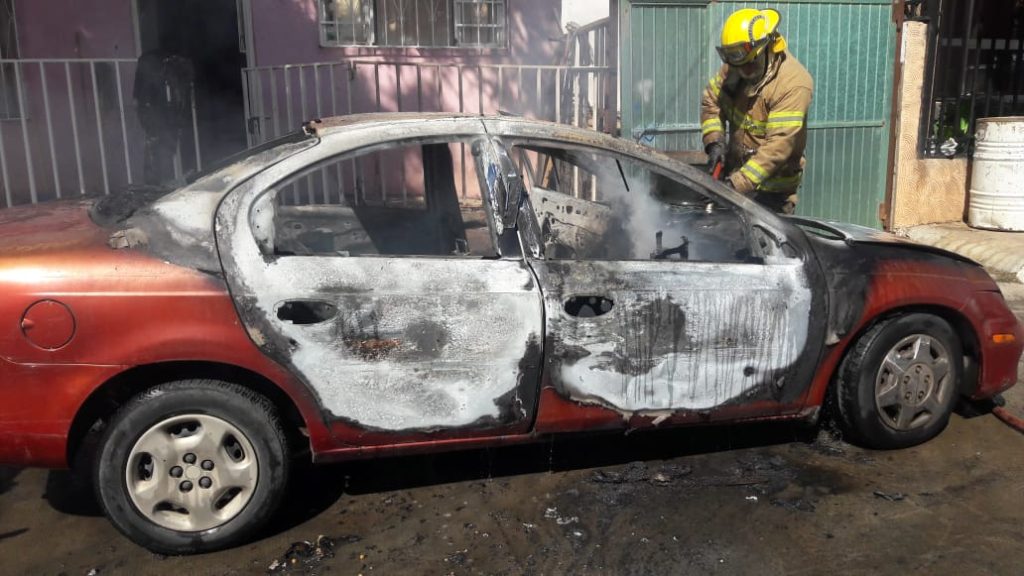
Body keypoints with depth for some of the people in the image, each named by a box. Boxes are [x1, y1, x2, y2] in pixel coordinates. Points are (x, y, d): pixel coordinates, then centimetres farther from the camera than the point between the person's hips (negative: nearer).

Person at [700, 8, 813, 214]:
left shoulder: (793, 84, -25)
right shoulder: (734, 67, -6)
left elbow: (778, 145, -30)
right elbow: (711, 101, 7)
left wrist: (739, 183, -35)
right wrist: (714, 141, -10)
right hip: (735, 172, 6)